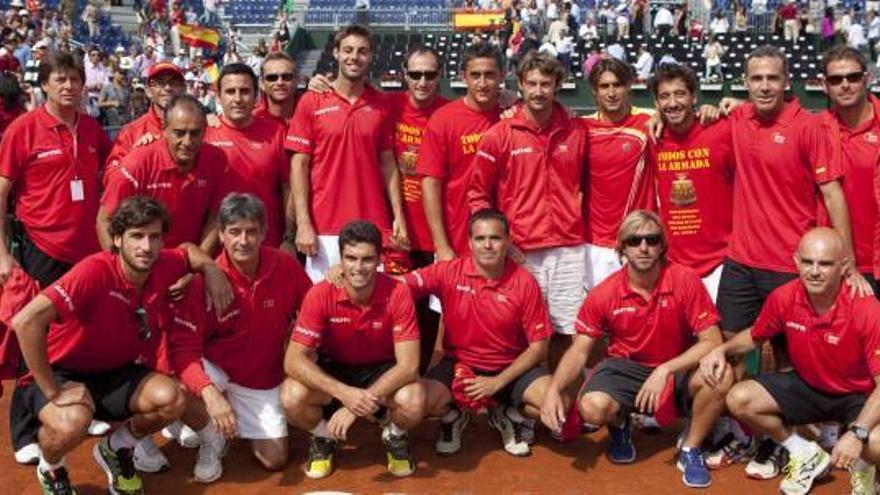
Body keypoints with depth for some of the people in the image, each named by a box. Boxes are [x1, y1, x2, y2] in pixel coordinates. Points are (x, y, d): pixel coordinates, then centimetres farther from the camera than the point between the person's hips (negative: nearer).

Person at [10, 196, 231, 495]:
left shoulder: (164, 267, -11)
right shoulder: (95, 271, -31)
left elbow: (189, 251, 16)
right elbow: (26, 321, -38)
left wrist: (212, 270, -7)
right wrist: (52, 391, -31)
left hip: (116, 372, 6)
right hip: (63, 372, -5)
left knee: (171, 399, -20)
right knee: (72, 421, -37)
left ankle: (115, 449, 13)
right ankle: (50, 469, 3)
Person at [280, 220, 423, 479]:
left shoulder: (397, 294, -24)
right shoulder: (321, 294, -23)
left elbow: (408, 364, -26)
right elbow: (294, 359, -25)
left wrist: (360, 402, -36)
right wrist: (344, 393, -39)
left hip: (381, 371, -1)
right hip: (334, 370, 1)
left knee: (413, 402, -33)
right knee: (292, 396, -30)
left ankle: (395, 437, 6)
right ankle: (323, 438, 6)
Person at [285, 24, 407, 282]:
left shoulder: (381, 104, 6)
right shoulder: (311, 102, 0)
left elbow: (387, 163, 10)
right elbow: (299, 165, -2)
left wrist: (398, 216, 2)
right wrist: (302, 223, -8)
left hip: (374, 226, 2)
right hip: (325, 227, -2)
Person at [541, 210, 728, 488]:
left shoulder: (685, 281, -16)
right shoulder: (604, 294, -11)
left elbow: (712, 341, -17)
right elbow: (579, 351, -7)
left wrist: (665, 370, -30)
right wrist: (554, 389, -26)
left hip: (677, 369, 0)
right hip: (626, 368, 0)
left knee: (721, 377, -32)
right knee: (593, 407, -31)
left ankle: (690, 449, -4)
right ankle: (620, 424, 10)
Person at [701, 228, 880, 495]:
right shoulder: (784, 297, -16)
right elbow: (754, 336, 7)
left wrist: (857, 433, -40)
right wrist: (723, 350, -14)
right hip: (807, 385, 5)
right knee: (739, 399, -14)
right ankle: (806, 454, 7)